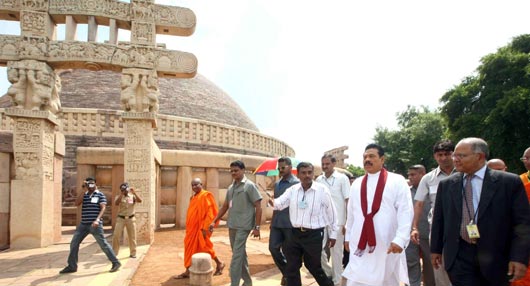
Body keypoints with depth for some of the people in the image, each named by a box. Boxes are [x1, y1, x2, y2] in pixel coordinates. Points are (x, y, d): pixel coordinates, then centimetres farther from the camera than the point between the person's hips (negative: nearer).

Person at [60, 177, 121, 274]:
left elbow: (103, 208, -9)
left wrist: (97, 220, -24)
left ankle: (116, 263, 3)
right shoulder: (84, 195, 13)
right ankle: (72, 266, 18)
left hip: (95, 224, -5)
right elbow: (76, 203, -4)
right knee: (74, 243, 6)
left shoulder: (100, 195, 0)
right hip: (83, 224, 5)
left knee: (103, 244, -5)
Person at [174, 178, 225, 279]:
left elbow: (210, 213, -18)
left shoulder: (206, 196, -13)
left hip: (200, 228, -9)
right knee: (190, 248, 10)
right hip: (193, 228, 9)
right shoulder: (193, 197, 13)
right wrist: (189, 228, 16)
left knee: (203, 247, -2)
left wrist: (205, 228, -22)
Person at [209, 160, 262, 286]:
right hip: (232, 226, 7)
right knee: (241, 254, 16)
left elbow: (258, 207, -10)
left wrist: (256, 227, -14)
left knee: (237, 255, -8)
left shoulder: (249, 186, -8)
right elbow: (225, 206, 20)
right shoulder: (230, 187, 12)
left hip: (243, 226, -7)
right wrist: (214, 221, 14)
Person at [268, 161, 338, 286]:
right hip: (295, 233, 4)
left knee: (313, 266, 11)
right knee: (292, 268, 9)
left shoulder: (322, 190, -9)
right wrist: (273, 202, -29)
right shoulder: (292, 190, 1)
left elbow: (331, 212, -2)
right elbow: (280, 203, -5)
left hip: (314, 234, -4)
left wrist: (333, 233, 4)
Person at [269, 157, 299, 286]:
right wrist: (272, 220, 17)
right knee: (273, 248, 1)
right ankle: (286, 271, 22)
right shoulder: (277, 184, 14)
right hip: (276, 223, 6)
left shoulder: (297, 183, -7)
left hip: (290, 223, -6)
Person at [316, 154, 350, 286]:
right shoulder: (318, 180, 6)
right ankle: (328, 272, 29)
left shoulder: (342, 178, -6)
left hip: (337, 221, -4)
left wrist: (348, 222, -11)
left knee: (336, 251, 6)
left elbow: (348, 201, -7)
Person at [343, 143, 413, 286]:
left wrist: (400, 239, -17)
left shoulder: (397, 181, -3)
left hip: (387, 244, -3)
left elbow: (405, 212, -9)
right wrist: (348, 236, 16)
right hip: (360, 243, 3)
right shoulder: (356, 183, 11)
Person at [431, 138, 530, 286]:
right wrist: (436, 249, 11)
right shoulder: (446, 184, 5)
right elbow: (439, 219, 10)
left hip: (495, 257, -1)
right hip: (459, 257, 1)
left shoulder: (509, 182, -4)